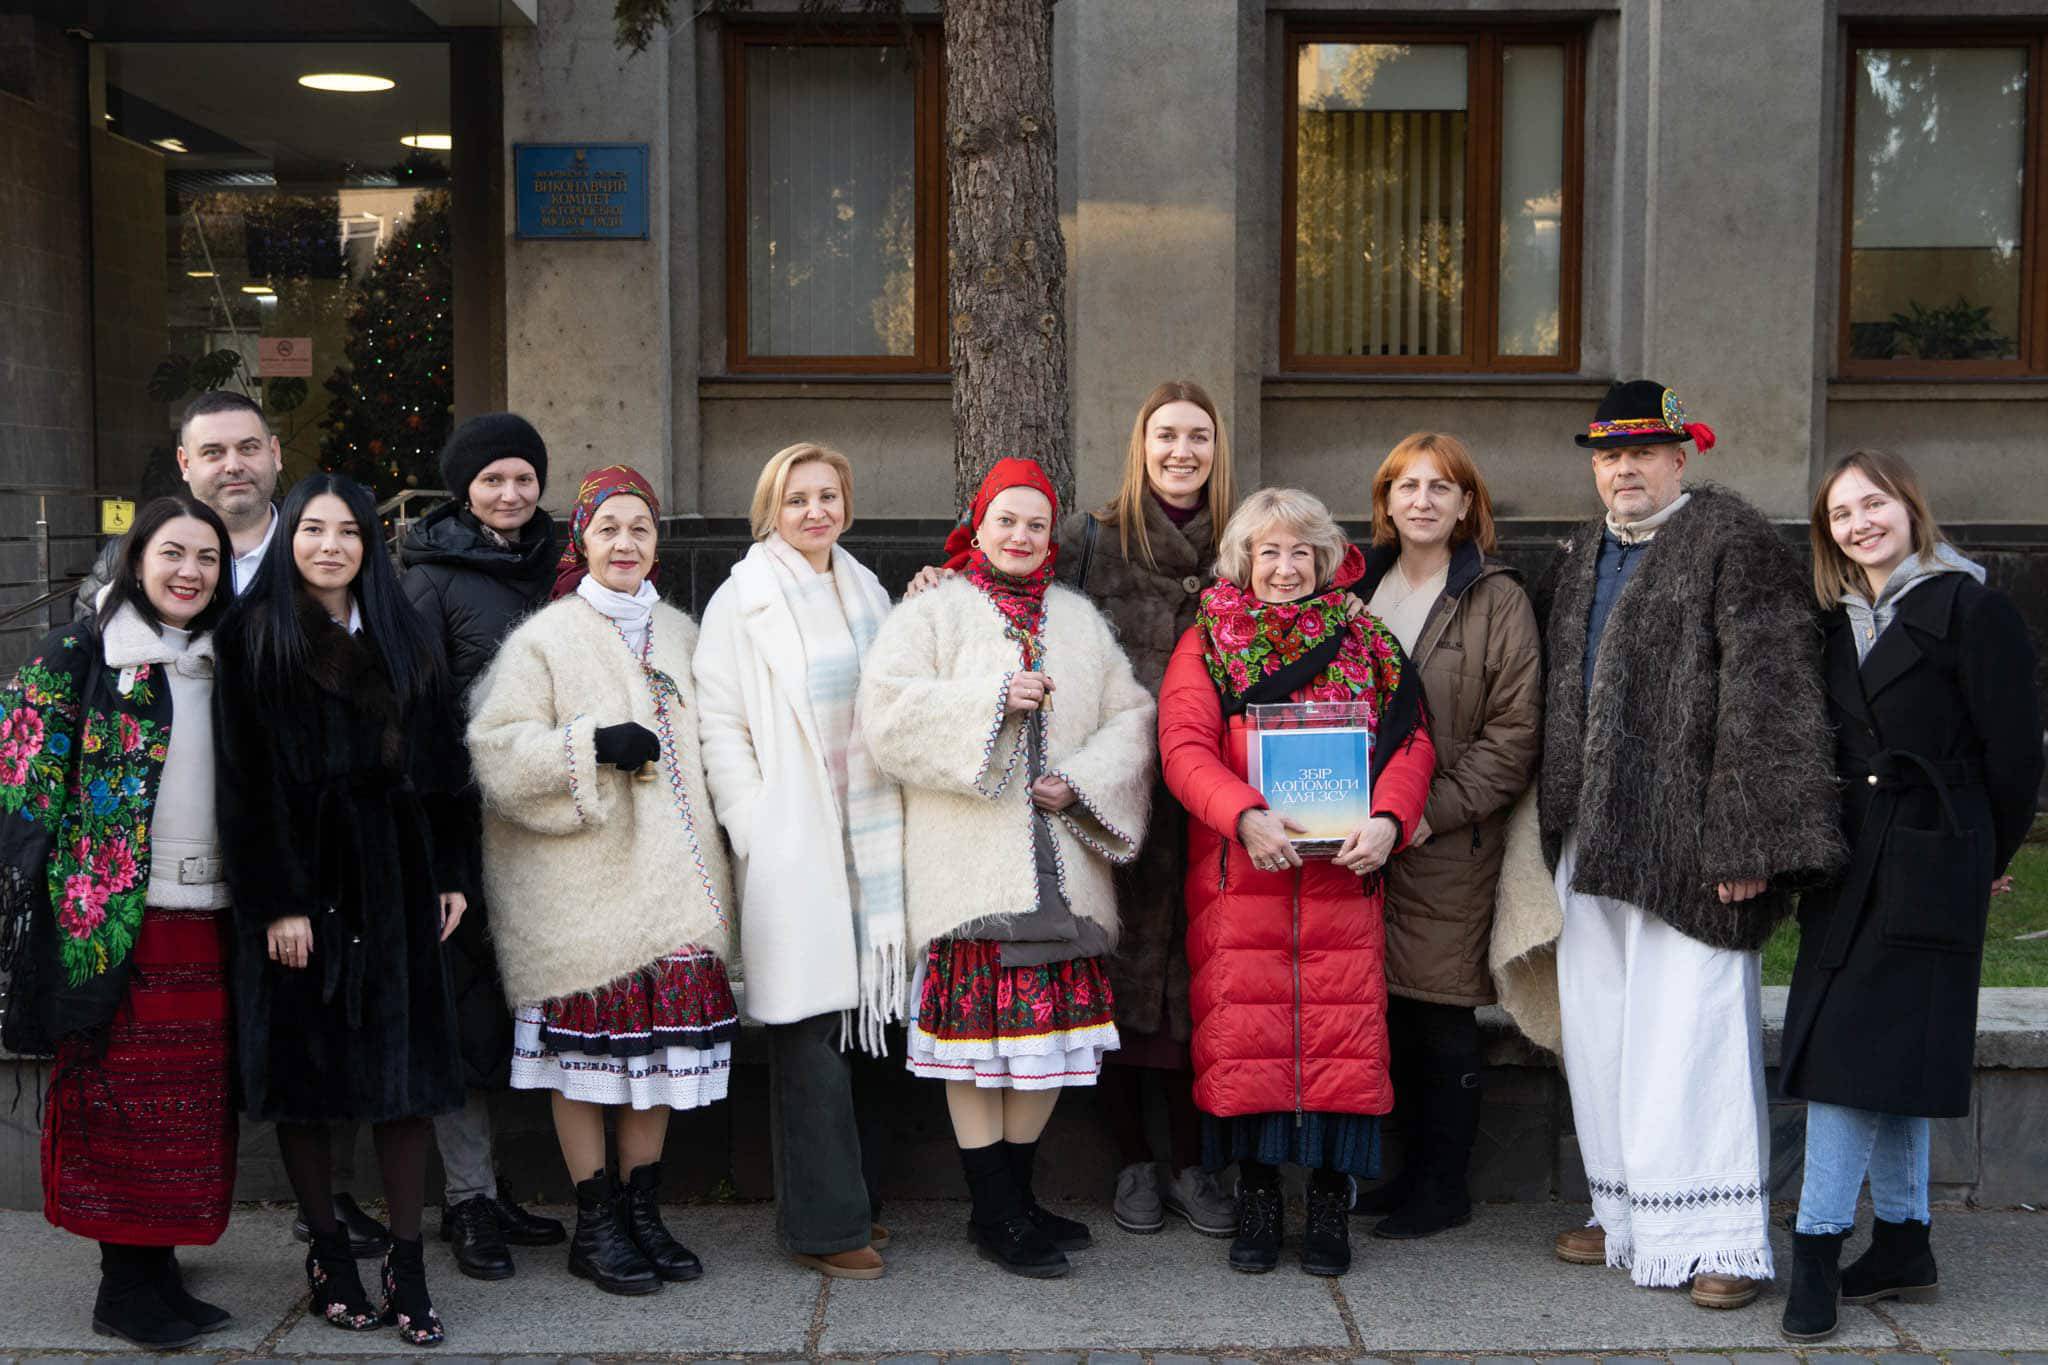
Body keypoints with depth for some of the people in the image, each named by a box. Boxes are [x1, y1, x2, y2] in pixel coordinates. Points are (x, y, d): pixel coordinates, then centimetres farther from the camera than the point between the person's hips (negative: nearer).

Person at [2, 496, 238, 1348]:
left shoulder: (224, 663, 13)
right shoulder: (78, 656, -3)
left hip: (208, 916, 5)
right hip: (117, 917, -5)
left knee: (192, 1104, 8)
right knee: (121, 1096, 1)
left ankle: (159, 1272, 19)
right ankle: (126, 1287, 11)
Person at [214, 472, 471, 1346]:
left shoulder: (400, 640, 12)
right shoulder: (257, 637, -1)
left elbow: (439, 760, 12)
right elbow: (248, 777, -7)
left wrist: (450, 874, 6)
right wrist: (276, 902, -13)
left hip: (395, 881, 3)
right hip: (302, 879, -3)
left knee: (406, 1071, 2)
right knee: (307, 1073, 4)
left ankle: (407, 1265, 8)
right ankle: (327, 1252, 18)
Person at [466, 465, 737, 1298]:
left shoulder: (679, 634, 15)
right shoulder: (546, 636, -2)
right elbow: (497, 747, -10)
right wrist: (593, 744, -20)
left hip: (668, 878, 5)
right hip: (580, 885, -5)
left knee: (662, 1042, 6)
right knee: (588, 1043, -2)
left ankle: (643, 1209, 19)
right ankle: (595, 1225, 10)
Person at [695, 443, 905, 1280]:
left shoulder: (867, 593, 15)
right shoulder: (741, 601, -1)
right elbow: (718, 726, -7)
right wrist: (755, 828, -12)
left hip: (867, 838, 5)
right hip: (793, 845, -5)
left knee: (860, 1014, 9)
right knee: (809, 1028, -5)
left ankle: (856, 1194, 20)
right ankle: (827, 1221, 1)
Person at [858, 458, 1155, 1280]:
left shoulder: (1078, 619, 17)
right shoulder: (933, 612, 3)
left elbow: (1131, 717, 11)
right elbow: (885, 709, -11)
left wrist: (1082, 780, -6)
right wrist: (993, 697, -15)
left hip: (1062, 862, 5)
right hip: (969, 863, -4)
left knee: (1054, 1026, 6)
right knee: (978, 1025, -4)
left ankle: (1016, 1196, 20)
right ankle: (995, 1217, 7)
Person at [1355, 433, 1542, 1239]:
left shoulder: (1497, 599, -4)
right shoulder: (1361, 589, 13)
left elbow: (1513, 734, -8)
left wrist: (1434, 810, -15)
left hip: (1450, 844, -5)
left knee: (1442, 1014, 0)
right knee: (1391, 1007, 10)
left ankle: (1444, 1187, 12)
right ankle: (1415, 1167, 23)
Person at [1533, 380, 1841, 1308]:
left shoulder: (1733, 544, -7)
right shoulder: (1579, 559, 17)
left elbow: (1766, 699, -14)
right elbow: (1549, 697, 24)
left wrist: (1745, 840, -20)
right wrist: (1555, 826, 16)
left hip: (1683, 844, -7)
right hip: (1591, 840, 8)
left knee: (1687, 1032, -6)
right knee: (1601, 1029, 12)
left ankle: (1717, 1235, 4)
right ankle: (1630, 1215, 24)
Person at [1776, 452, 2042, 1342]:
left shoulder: (1970, 608, -6)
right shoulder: (1837, 623, 14)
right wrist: (1820, 851, 9)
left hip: (1930, 862, -7)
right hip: (1851, 864, 7)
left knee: (1857, 1048, -10)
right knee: (1884, 1054, 10)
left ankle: (1818, 1251, -6)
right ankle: (1903, 1250, 18)